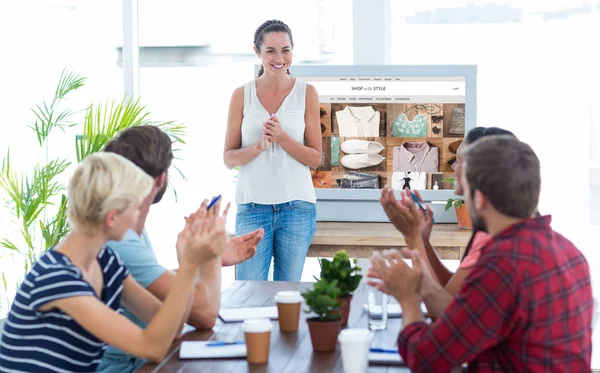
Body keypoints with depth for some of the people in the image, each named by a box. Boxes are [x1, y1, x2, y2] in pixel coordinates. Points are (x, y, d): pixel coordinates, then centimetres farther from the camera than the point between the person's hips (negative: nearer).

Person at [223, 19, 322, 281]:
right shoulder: (242, 95, 2)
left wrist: (281, 137, -15)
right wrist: (259, 147, -17)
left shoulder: (306, 93, 1)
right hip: (252, 207, 0)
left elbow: (315, 158, 0)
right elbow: (229, 158, 2)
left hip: (296, 206, 0)